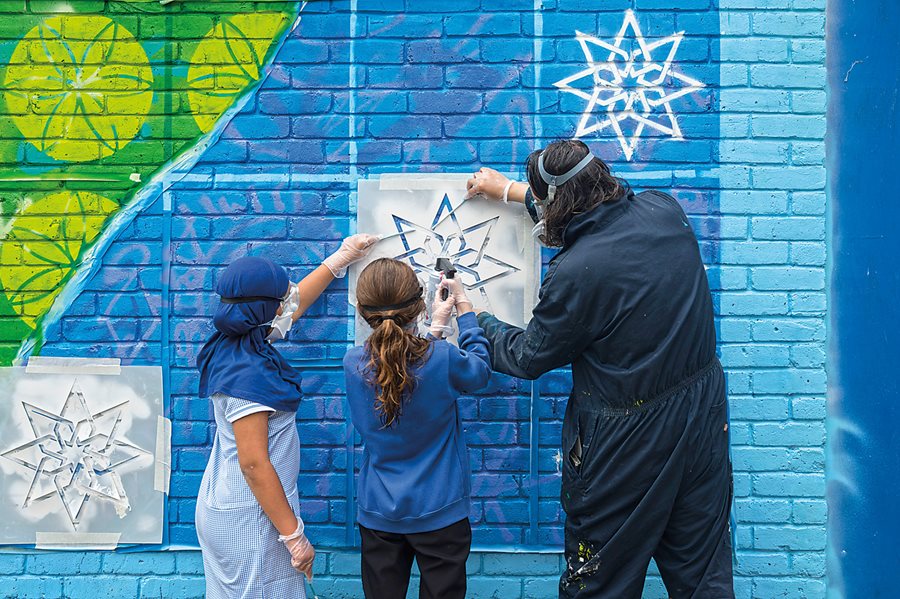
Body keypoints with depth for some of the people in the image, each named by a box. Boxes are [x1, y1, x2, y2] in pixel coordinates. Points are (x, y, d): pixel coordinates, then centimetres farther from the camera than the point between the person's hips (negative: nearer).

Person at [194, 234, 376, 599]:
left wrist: (340, 259, 29)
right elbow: (253, 463, -25)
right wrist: (294, 536, -20)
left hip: (230, 507, 10)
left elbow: (295, 303, 19)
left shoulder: (237, 346, 3)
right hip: (250, 517, -10)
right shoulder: (246, 374, -25)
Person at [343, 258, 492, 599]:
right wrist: (464, 305, 8)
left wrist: (434, 328, 11)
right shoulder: (441, 358, -21)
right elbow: (479, 370, 2)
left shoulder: (353, 364, -12)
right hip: (439, 512, -2)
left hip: (378, 515, 3)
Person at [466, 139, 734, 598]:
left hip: (628, 439, -7)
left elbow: (528, 357, -7)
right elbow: (593, 207, 17)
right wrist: (510, 190, 27)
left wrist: (472, 318, 11)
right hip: (704, 414, 7)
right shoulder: (664, 211, -6)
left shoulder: (574, 276, -25)